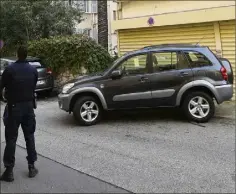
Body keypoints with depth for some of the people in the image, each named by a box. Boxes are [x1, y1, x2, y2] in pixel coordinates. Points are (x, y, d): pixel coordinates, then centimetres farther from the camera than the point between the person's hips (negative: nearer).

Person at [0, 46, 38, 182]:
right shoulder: (33, 70, 0)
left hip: (14, 106, -3)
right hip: (29, 106, 4)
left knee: (11, 138, 2)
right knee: (30, 137, 12)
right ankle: (32, 167, 16)